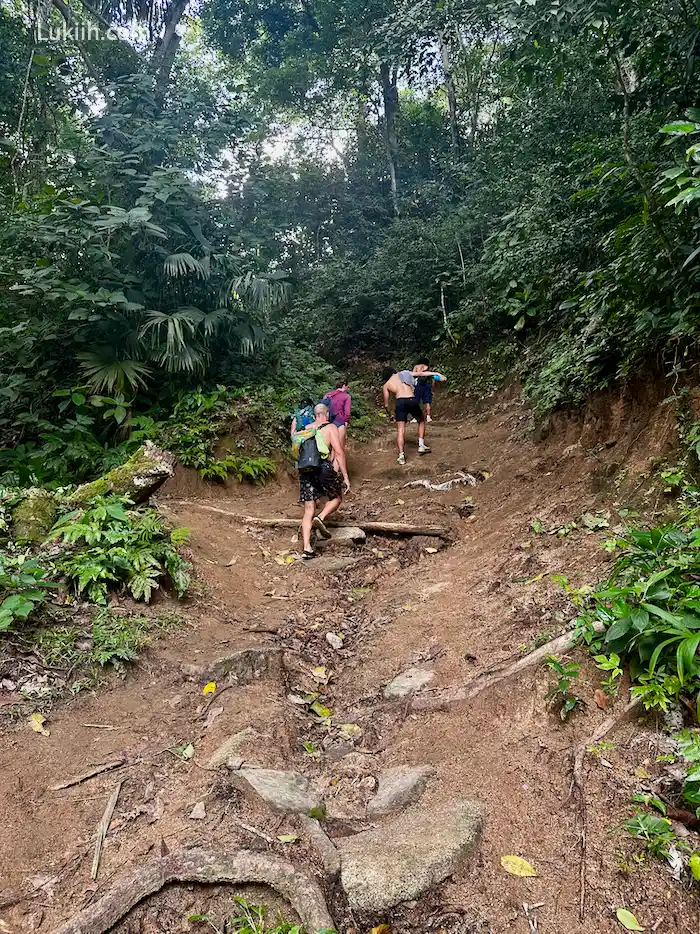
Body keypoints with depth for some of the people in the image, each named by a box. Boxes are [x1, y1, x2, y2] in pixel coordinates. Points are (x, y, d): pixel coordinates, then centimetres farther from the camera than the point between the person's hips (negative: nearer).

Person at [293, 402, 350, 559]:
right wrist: (345, 476, -6)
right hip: (325, 469, -4)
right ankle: (320, 518, -5)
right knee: (336, 498, 22)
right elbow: (339, 452, -6)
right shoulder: (331, 427, 3)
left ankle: (307, 548, 0)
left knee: (308, 511, 8)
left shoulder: (305, 429, 17)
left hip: (305, 471, 4)